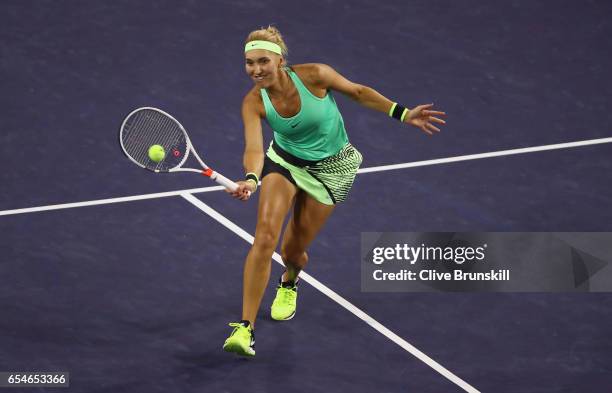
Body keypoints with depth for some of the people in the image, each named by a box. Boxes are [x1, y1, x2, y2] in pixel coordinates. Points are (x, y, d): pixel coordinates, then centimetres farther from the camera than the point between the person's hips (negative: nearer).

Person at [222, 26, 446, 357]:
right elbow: (254, 148, -33)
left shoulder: (313, 75, -26)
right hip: (285, 161, 1)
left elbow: (359, 92, -10)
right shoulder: (254, 103, -21)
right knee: (265, 234, -22)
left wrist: (404, 114, -14)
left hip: (330, 168, -1)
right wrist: (251, 179, -55)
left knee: (293, 251, 3)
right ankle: (246, 328, -16)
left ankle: (289, 282, 45)